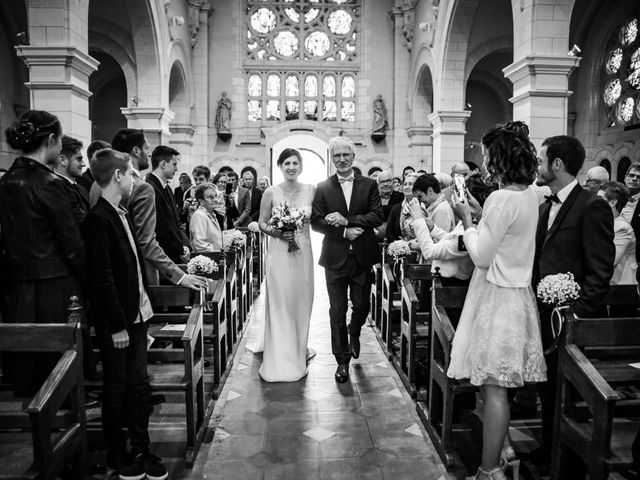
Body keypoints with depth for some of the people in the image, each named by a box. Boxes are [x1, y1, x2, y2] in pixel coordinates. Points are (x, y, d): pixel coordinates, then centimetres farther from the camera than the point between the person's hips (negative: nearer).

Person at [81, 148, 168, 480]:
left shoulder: (122, 215, 9)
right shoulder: (98, 219, -17)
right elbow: (101, 279, -19)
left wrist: (141, 309, 9)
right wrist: (117, 326, -17)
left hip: (136, 315, 8)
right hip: (115, 322, -7)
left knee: (139, 384, 13)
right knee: (117, 388, 8)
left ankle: (141, 450, 27)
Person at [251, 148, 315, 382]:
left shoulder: (311, 190, 3)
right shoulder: (271, 192, -3)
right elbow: (262, 222, 2)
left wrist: (303, 224, -6)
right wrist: (277, 232, -14)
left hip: (303, 253, 3)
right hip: (279, 253, -2)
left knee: (301, 303, 11)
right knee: (279, 305, 1)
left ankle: (298, 352, 31)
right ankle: (281, 360, 12)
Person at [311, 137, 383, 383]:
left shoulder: (369, 185, 4)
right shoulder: (322, 188, 3)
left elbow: (378, 216, -7)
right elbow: (316, 222, -3)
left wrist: (347, 220, -17)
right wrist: (344, 232, -15)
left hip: (363, 256, 1)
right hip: (335, 258, -1)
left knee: (362, 305, 11)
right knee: (337, 311, 4)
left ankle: (354, 334, 45)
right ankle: (342, 360, 18)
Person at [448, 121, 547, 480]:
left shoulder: (503, 199, -21)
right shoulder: (529, 195, 7)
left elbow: (481, 256, -19)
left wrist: (467, 219, -7)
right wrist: (480, 212, 10)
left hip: (497, 299, -9)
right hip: (516, 293, 9)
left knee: (493, 388, 2)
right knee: (497, 385, 21)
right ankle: (504, 450, 36)